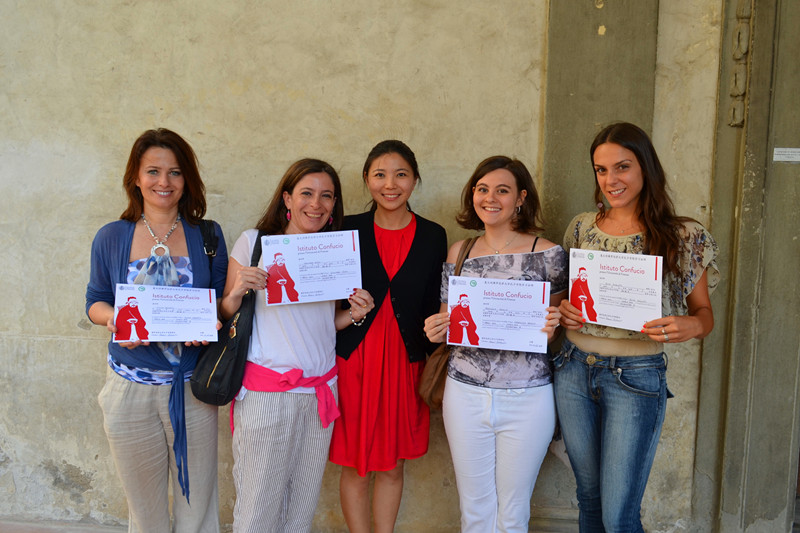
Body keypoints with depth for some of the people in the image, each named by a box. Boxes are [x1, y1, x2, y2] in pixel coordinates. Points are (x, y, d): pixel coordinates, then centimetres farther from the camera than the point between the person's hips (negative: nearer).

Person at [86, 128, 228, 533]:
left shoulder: (207, 236, 3)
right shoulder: (110, 238, 3)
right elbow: (95, 302, 9)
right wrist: (116, 319, -13)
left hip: (194, 387, 0)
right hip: (131, 388, 0)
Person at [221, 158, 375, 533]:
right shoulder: (254, 242, -4)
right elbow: (225, 315, -1)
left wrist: (354, 314, -1)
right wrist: (236, 294, -21)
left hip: (321, 388, 4)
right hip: (265, 392, -4)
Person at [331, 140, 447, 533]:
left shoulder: (433, 236, 3)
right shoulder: (348, 230, 0)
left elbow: (435, 306, 5)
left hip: (406, 361, 1)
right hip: (354, 357, -1)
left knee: (393, 465, 12)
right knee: (355, 464, 7)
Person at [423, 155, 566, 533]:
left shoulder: (548, 254, -4)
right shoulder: (458, 253, 5)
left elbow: (558, 328, 4)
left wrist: (550, 328, -18)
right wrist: (435, 330, -7)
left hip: (526, 398, -2)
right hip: (465, 395, 3)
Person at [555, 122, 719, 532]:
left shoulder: (683, 237, -5)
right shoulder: (582, 227, 4)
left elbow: (704, 312, 2)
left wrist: (691, 326, -21)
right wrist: (562, 309, -7)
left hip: (636, 378, -3)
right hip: (574, 369, 4)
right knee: (589, 498, 17)